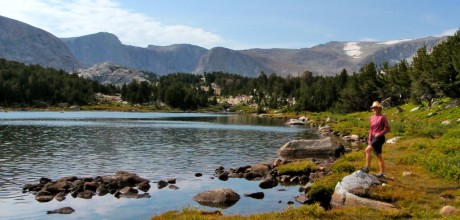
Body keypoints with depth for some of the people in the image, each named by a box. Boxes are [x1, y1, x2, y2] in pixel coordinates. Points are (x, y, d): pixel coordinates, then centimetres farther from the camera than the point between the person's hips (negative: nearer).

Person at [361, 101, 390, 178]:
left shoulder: (382, 117, -10)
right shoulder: (372, 117, 12)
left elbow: (387, 128, -12)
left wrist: (379, 134, -17)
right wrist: (369, 139, 12)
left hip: (379, 138, -8)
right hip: (374, 138, 8)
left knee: (367, 150, -20)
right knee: (378, 155, 11)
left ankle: (367, 168, -15)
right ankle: (382, 173, 16)